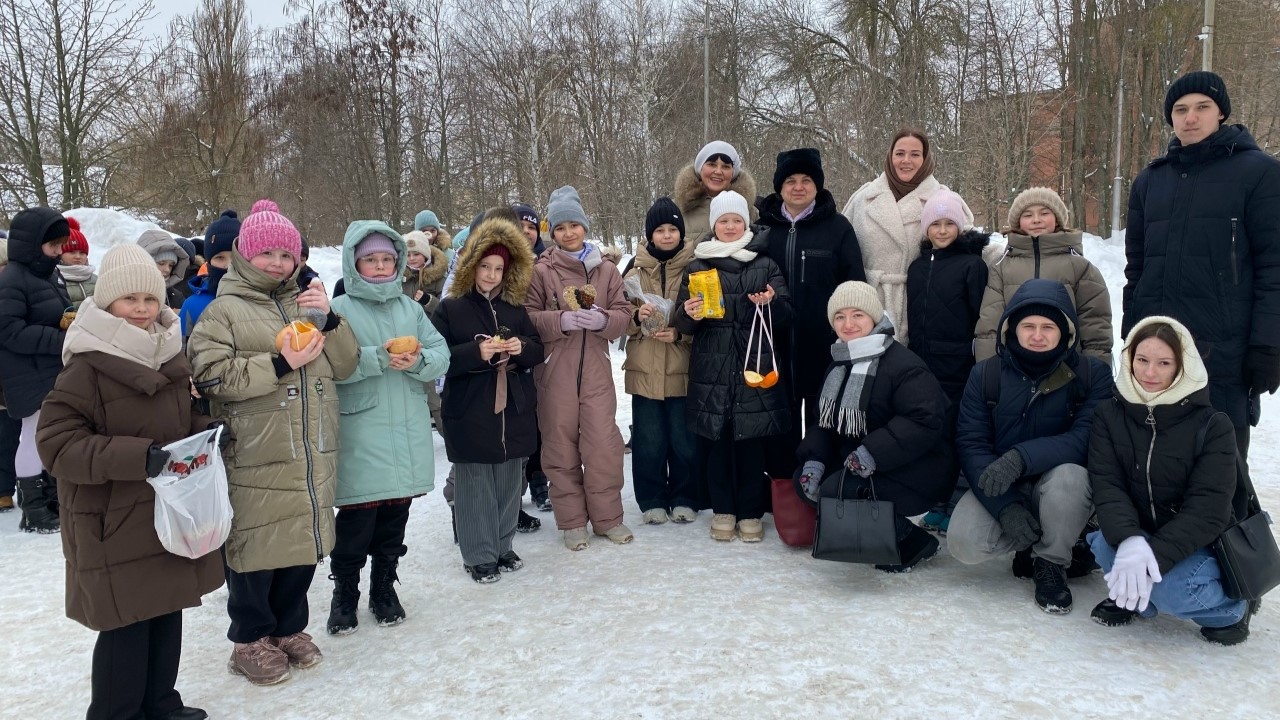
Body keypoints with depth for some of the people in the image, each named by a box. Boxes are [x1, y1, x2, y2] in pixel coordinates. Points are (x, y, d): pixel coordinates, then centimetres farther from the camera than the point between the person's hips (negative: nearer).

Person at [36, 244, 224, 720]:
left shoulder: (169, 355, 8)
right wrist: (138, 456, -28)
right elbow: (56, 443, -20)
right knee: (127, 625, 1)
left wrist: (204, 432, -1)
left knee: (167, 612, 16)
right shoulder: (87, 367, -16)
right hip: (115, 524, -7)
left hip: (170, 512, 7)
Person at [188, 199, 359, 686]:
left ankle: (289, 628, 32)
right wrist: (280, 365, -19)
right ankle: (252, 641, 24)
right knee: (257, 546, 5)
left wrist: (329, 319, -8)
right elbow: (211, 375, -14)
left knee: (304, 541, 14)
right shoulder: (224, 309, -2)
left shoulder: (307, 302, 15)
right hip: (256, 458, -5)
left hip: (313, 455, 5)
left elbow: (344, 366, 8)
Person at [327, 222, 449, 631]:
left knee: (395, 518, 14)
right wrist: (378, 358, -24)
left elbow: (442, 355, 4)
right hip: (360, 439, -4)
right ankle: (345, 591, 22)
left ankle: (384, 587, 31)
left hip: (408, 436, 5)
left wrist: (419, 361, -16)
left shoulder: (410, 308, 12)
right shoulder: (340, 310, -3)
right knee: (357, 520, 1)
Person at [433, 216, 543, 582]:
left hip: (515, 410, 5)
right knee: (476, 485, 0)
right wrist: (476, 352, -21)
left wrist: (522, 347, -8)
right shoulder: (450, 309, -3)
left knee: (509, 482, 11)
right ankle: (479, 555, 13)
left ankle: (502, 547, 26)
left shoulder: (515, 308, 11)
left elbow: (538, 349, 14)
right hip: (470, 413, -4)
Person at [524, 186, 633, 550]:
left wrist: (603, 319, -13)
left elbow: (624, 312, 8)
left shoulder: (606, 268, 7)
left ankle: (607, 516, 16)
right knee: (561, 444, 5)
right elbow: (527, 316, -2)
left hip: (595, 367, 1)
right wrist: (561, 320, -18)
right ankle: (572, 521, 19)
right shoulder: (542, 270, 0)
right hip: (554, 369, -1)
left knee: (603, 442, -1)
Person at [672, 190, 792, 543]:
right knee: (715, 441, 2)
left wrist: (772, 302, -15)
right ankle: (723, 510, 17)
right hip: (711, 369, 1)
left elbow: (787, 316, 6)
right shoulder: (697, 266, 10)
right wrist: (689, 315, -15)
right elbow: (682, 322, 8)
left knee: (752, 441, 1)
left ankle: (750, 512, 14)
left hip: (755, 365, 0)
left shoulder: (766, 265, 9)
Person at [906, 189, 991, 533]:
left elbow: (982, 319, -9)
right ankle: (938, 504, 22)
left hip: (959, 371, -6)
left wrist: (980, 364, -14)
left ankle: (958, 506, 8)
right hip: (924, 369, 6)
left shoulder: (972, 263, -4)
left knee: (959, 436, -1)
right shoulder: (918, 266, 14)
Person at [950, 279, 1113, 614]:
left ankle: (1052, 563, -7)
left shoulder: (1093, 374, -9)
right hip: (999, 490, 2)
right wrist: (1006, 506, -26)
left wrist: (1022, 457, -39)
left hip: (1062, 484, -1)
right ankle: (1032, 540, 11)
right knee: (964, 543, -24)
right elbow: (970, 443, -11)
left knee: (1069, 476, -36)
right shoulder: (985, 374, -4)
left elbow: (1086, 439, -22)